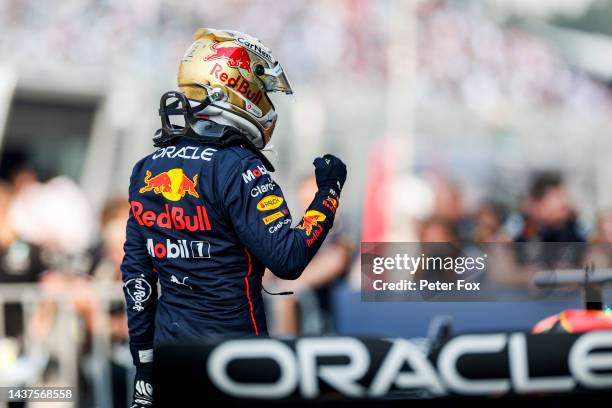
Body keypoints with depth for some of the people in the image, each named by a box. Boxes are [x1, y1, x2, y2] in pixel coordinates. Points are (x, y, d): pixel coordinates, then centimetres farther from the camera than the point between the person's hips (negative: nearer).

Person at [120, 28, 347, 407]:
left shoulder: (148, 169, 6)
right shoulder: (237, 168, -17)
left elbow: (136, 270, 10)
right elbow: (288, 258, -20)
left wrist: (144, 362, 16)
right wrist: (328, 192, -7)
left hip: (169, 347, 7)